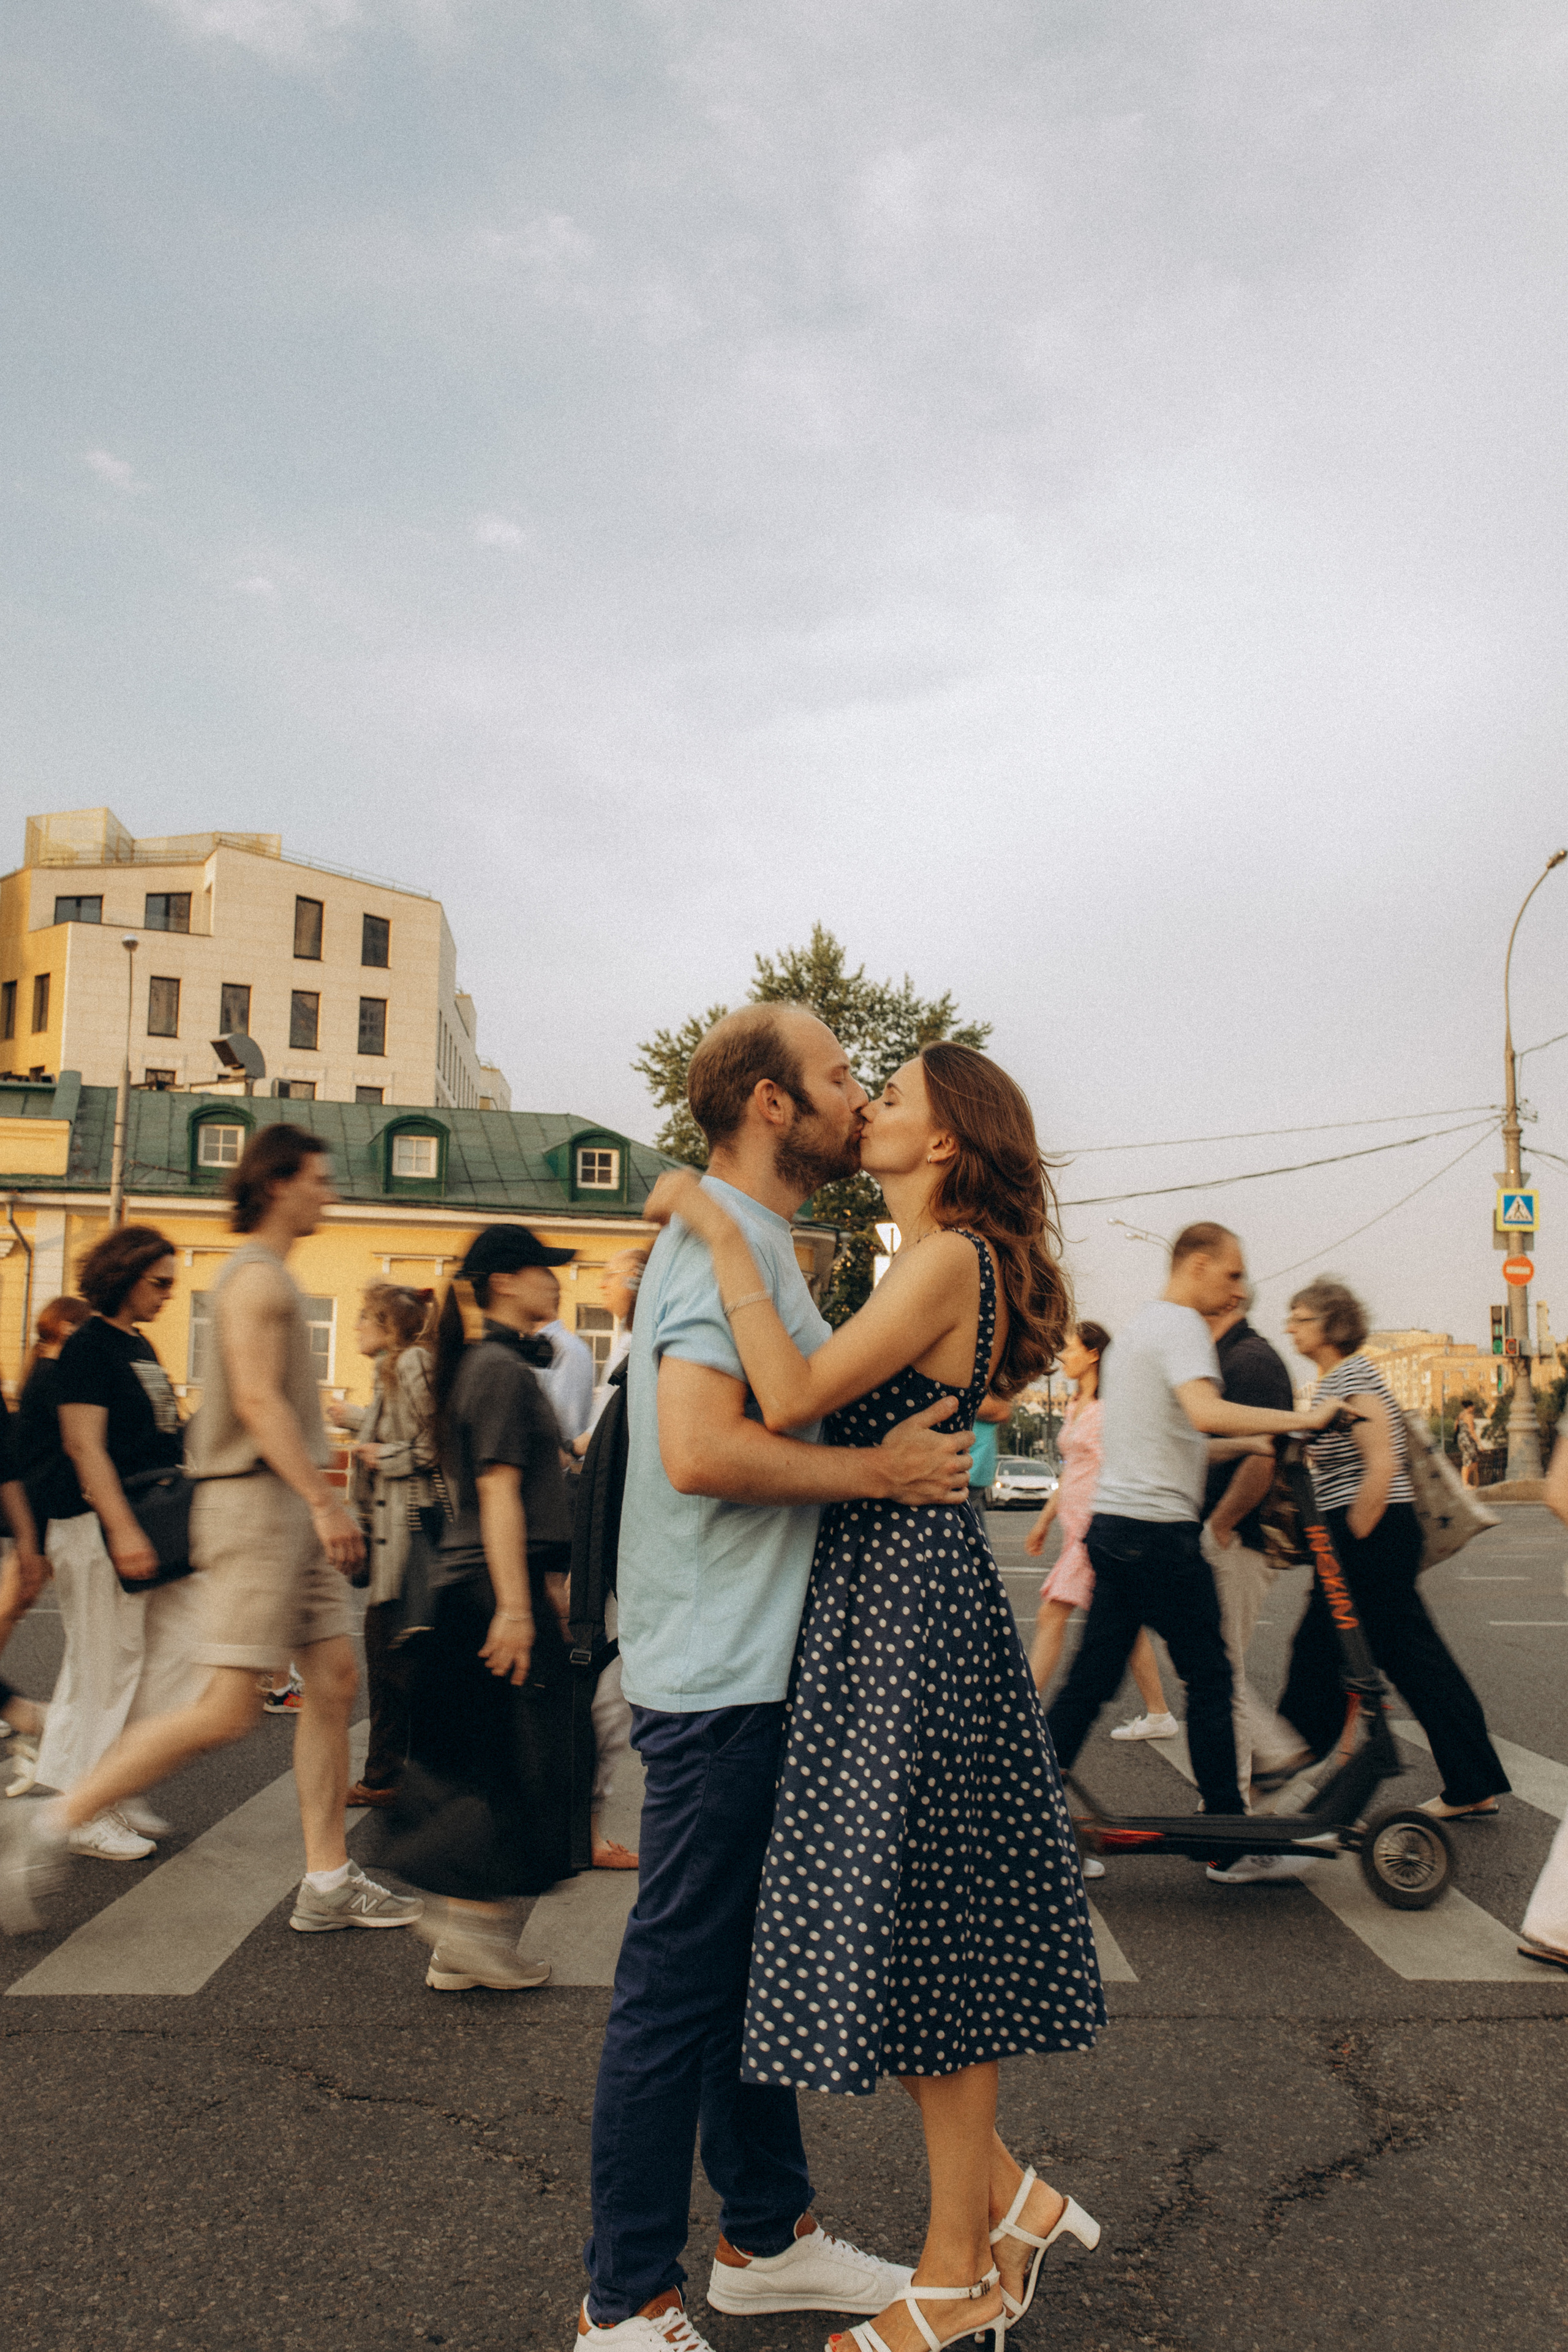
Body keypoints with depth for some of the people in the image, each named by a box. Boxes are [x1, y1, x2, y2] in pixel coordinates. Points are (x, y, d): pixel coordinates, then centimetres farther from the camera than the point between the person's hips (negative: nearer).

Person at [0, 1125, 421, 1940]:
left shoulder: (273, 1277, 19)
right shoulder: (256, 1276, -12)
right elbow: (257, 1400, -22)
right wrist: (323, 1500, -25)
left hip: (289, 1507, 10)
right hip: (254, 1502, -10)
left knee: (334, 1682, 7)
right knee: (229, 1710, -8)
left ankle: (328, 1883, 11)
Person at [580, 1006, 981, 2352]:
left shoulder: (756, 1241, 16)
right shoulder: (725, 1243, -18)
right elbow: (702, 1451, -30)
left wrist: (900, 1440, 11)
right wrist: (880, 1469, -21)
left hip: (756, 1668, 11)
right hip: (721, 1676, -11)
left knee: (749, 1963, 20)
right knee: (681, 1980, 2)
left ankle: (767, 2236, 36)